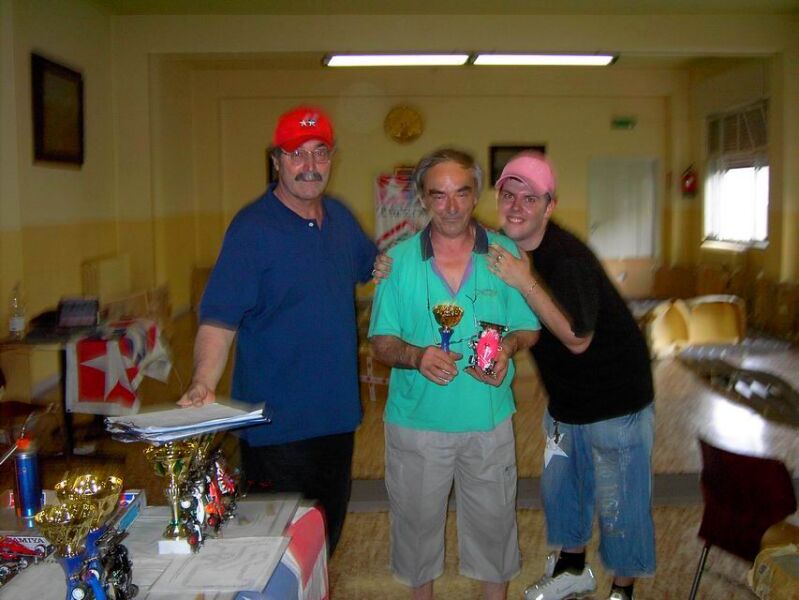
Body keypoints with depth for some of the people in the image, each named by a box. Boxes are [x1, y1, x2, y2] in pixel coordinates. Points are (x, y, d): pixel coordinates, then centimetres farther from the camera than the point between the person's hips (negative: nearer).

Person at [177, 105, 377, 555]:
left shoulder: (340, 218, 6)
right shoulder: (252, 227, -15)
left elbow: (373, 265, 26)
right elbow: (219, 320, -22)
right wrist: (204, 384, -37)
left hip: (338, 413, 7)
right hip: (276, 423, -6)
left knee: (329, 532, 22)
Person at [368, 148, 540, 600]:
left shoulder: (505, 253, -2)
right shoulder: (399, 259, -4)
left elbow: (529, 328, 5)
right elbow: (381, 341, -2)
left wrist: (508, 347, -17)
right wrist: (416, 356, -23)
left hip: (489, 419, 1)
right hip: (417, 421, 0)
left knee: (493, 518, 14)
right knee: (417, 518, 15)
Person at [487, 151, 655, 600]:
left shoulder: (568, 257, -27)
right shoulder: (505, 249, -4)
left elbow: (577, 339, -29)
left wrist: (525, 281, -33)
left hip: (615, 397, -8)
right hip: (565, 396, 8)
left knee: (618, 501, 4)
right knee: (560, 485, 21)